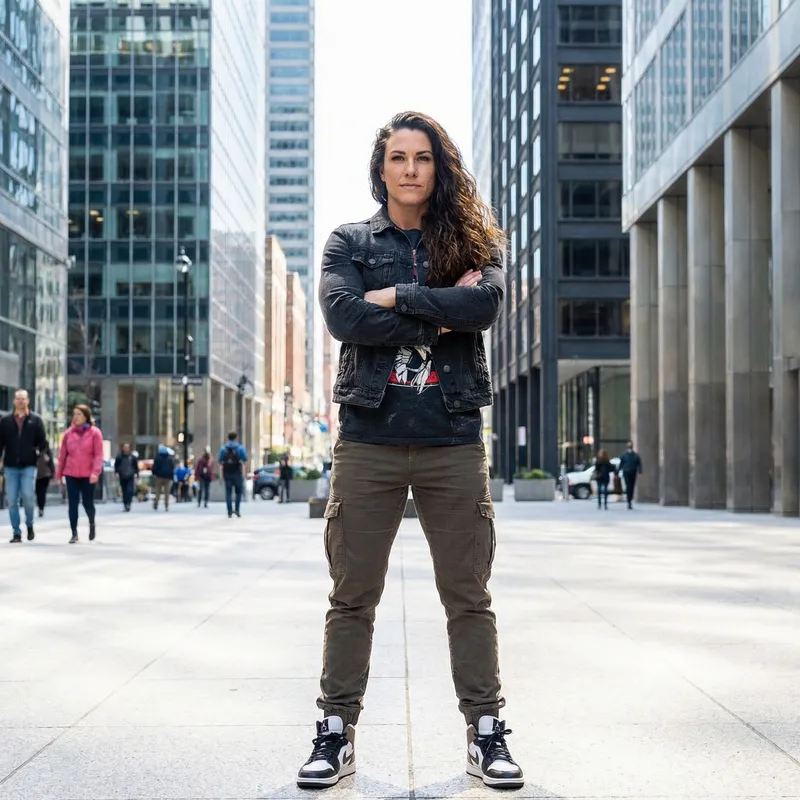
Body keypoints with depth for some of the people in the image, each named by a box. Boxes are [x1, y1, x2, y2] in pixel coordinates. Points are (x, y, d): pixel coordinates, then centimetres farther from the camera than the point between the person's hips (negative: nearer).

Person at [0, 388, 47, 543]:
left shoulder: (35, 420, 4)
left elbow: (42, 441, 5)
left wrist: (37, 452, -6)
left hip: (29, 466, -2)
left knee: (27, 496, -13)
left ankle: (29, 525, 13)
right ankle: (16, 533, 8)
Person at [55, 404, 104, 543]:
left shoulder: (95, 432, -4)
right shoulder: (69, 432, 5)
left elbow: (98, 454, -9)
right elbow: (62, 454, 8)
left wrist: (96, 472, -20)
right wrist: (59, 473, 6)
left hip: (87, 475, -2)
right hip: (71, 474, 2)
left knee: (87, 503, 4)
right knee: (73, 504, -1)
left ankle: (92, 523, 35)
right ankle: (74, 534, 6)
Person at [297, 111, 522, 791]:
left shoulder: (472, 240, 10)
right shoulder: (350, 243, 10)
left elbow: (487, 305, -11)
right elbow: (343, 316, -10)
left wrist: (398, 296, -10)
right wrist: (439, 316, -10)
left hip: (453, 441, 0)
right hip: (368, 440, 0)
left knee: (469, 595, 5)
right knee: (352, 595, 4)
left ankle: (485, 732, 14)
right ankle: (337, 733, 12)